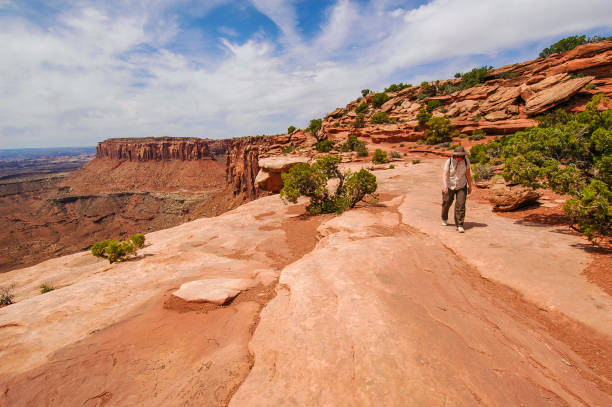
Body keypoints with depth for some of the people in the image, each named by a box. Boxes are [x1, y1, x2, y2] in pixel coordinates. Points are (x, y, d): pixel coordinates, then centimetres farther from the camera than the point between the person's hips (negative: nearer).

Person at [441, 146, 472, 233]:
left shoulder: (466, 161, -11)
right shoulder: (449, 161, -17)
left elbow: (468, 174, -2)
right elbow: (444, 174, -24)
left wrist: (470, 186, 4)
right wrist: (445, 185, -39)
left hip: (461, 186, 0)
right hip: (449, 186, 0)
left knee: (460, 205, -12)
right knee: (446, 203, 15)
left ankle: (459, 225, -7)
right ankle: (444, 219, 43)